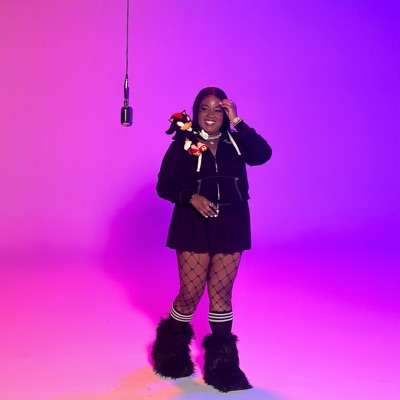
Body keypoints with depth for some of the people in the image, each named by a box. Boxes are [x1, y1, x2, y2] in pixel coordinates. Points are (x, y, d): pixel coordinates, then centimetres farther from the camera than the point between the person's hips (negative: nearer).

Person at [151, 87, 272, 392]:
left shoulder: (236, 142, 6)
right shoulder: (182, 144, 1)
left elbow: (263, 155, -13)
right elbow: (164, 185, -1)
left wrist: (237, 122, -13)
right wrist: (192, 197, -17)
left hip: (230, 226, 2)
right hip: (193, 225, -2)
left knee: (221, 293, 5)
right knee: (190, 293, 1)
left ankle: (222, 365, 17)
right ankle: (172, 353, 29)